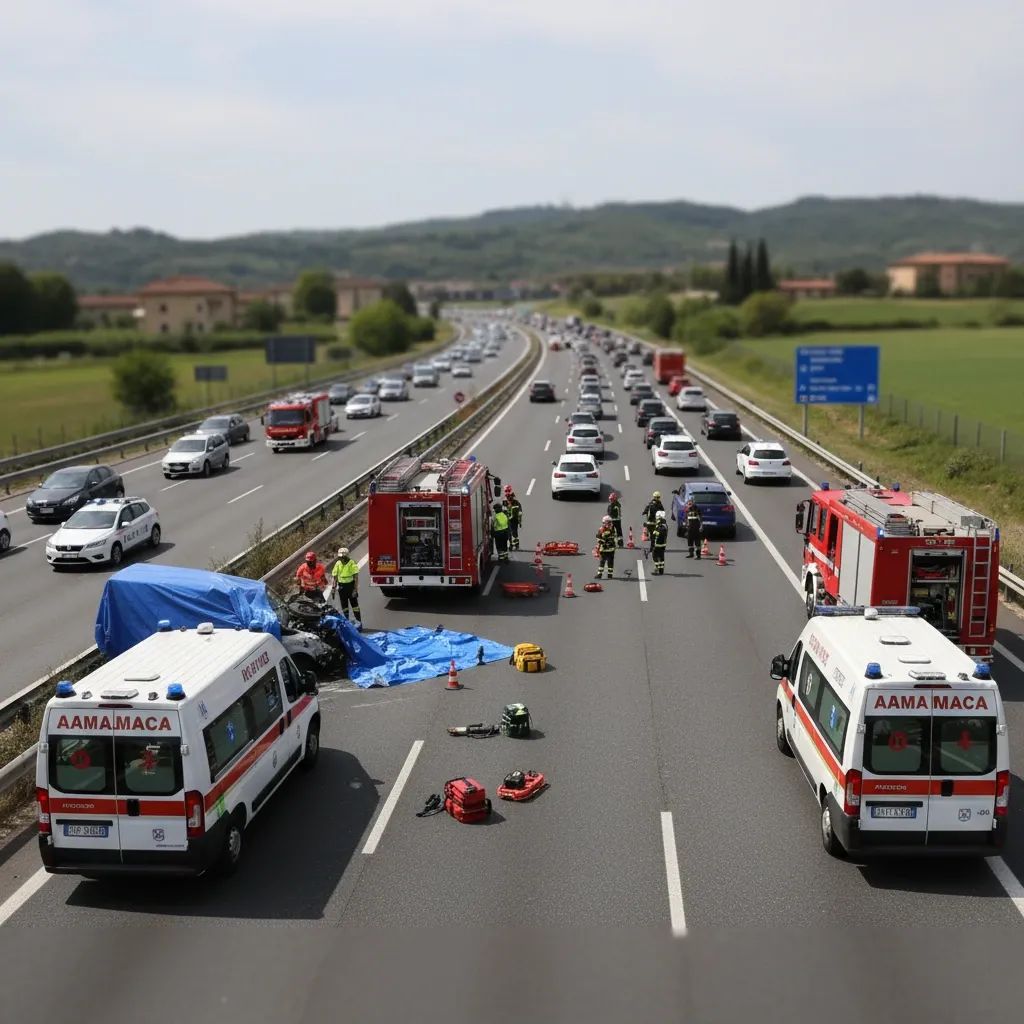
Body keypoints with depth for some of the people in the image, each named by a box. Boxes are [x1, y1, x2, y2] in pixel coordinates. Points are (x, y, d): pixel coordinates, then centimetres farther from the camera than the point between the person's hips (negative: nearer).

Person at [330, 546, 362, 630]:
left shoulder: (352, 563, -12)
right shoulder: (338, 564, 2)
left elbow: (356, 577, -13)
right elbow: (334, 576, 7)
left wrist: (355, 589, -17)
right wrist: (333, 588, 2)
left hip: (351, 586, -5)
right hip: (341, 587, 5)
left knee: (354, 605, -2)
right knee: (344, 606, 10)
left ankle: (359, 622, 1)